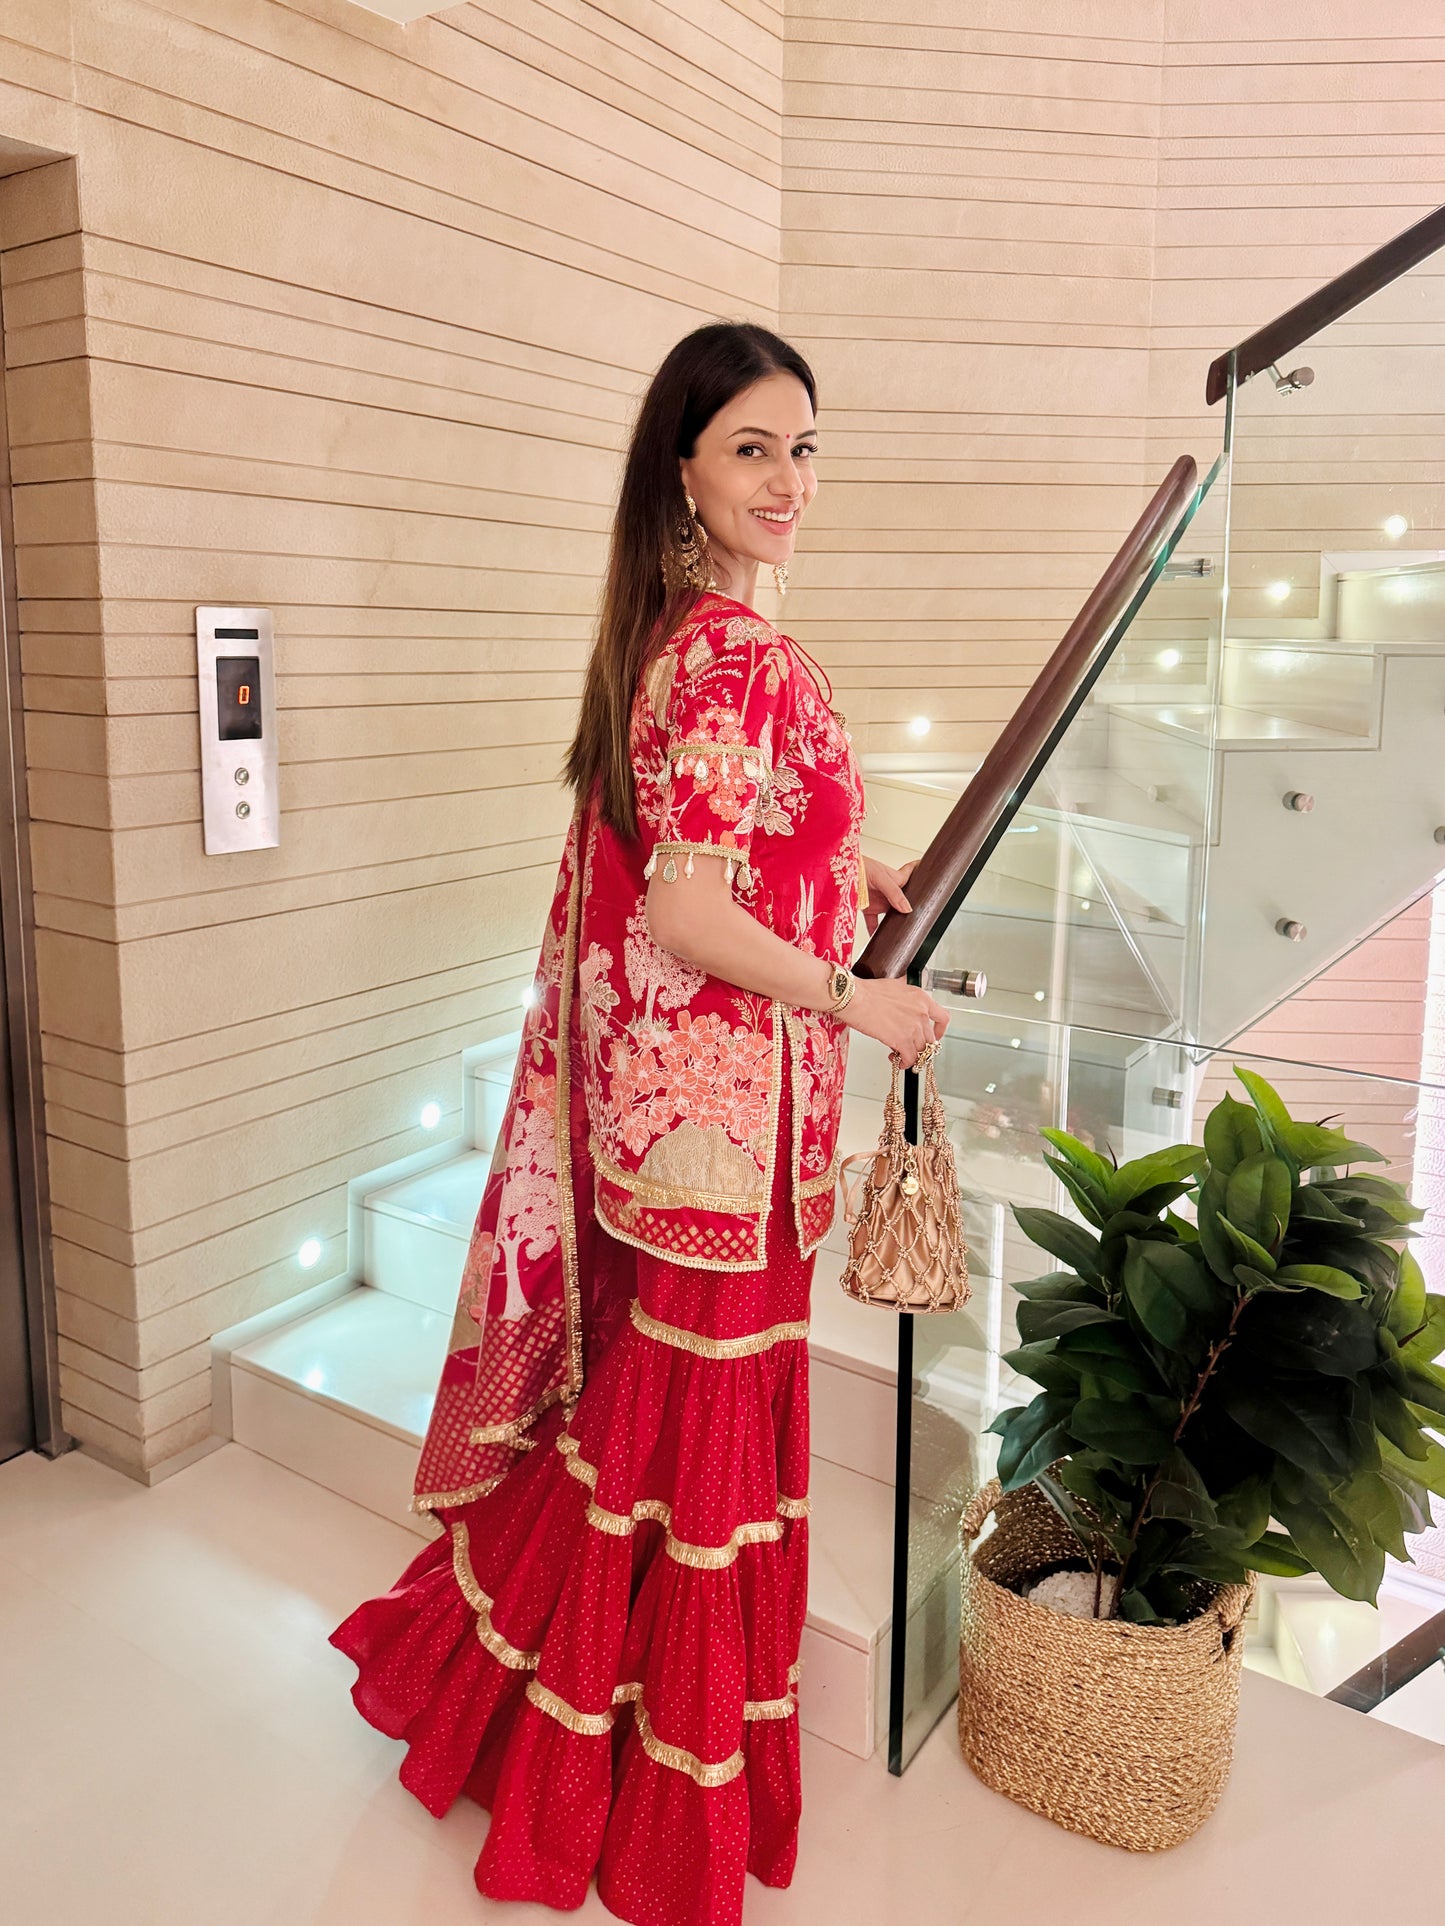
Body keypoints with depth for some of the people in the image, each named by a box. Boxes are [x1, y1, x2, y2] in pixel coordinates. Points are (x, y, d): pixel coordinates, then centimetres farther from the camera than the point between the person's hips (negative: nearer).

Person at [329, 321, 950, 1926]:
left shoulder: (671, 633, 11)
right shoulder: (737, 653, -20)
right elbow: (687, 917, -25)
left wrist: (842, 868, 21)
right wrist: (860, 998, -15)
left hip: (645, 1082, 10)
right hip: (717, 1092, -10)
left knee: (632, 1388, 23)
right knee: (700, 1415, 7)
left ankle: (497, 1662, 45)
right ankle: (661, 1794, 31)